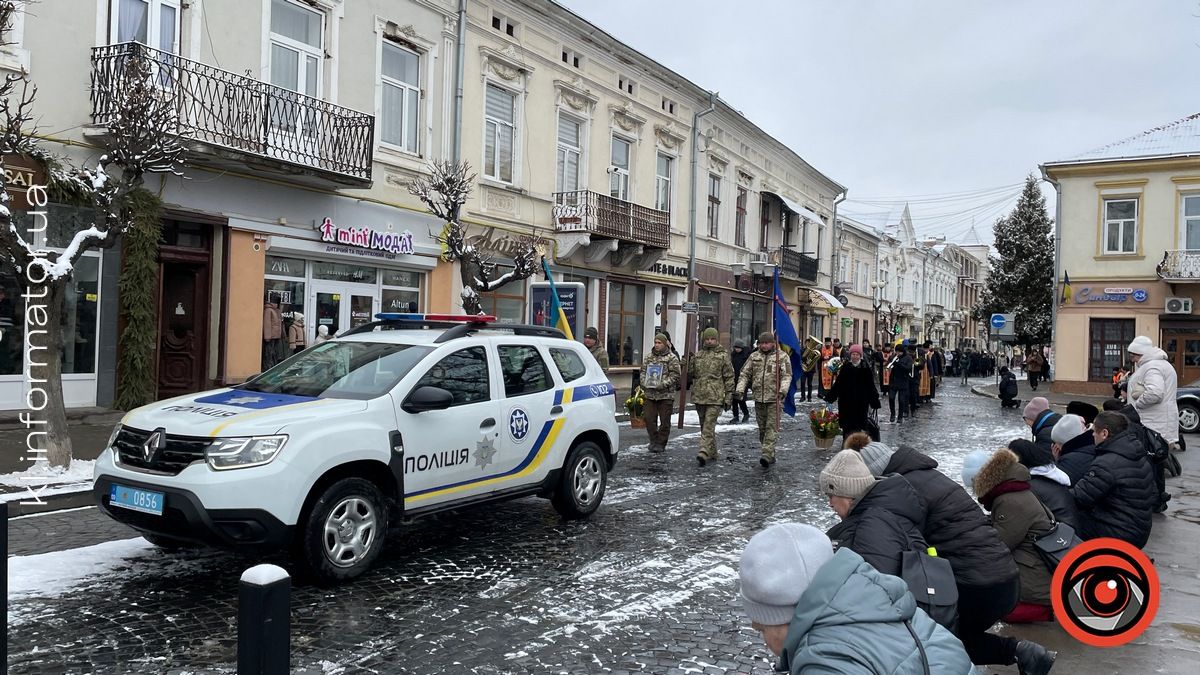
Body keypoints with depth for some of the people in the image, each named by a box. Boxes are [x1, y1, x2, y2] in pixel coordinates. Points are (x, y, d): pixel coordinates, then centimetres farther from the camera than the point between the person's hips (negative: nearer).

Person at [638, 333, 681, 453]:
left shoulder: (672, 358, -4)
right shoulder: (648, 357, 11)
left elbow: (675, 375, -9)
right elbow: (643, 371, 15)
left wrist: (664, 384, -20)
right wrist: (644, 382, -4)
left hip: (666, 395, -4)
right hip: (650, 394, 4)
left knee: (664, 421, 3)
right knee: (649, 419, 4)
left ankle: (661, 443, 15)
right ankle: (654, 441, 20)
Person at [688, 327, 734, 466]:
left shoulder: (723, 356, 0)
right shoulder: (697, 356, 12)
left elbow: (729, 377, 0)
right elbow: (689, 375, 17)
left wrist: (729, 396, -4)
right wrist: (688, 363, -2)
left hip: (715, 397, -5)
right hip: (699, 396, 5)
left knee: (709, 425, -13)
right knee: (704, 426, 13)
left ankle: (704, 452, -19)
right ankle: (712, 453, 24)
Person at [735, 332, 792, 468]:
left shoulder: (782, 357, 0)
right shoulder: (754, 357, 11)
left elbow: (787, 375, -8)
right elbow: (745, 374, 10)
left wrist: (783, 390, -24)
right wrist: (739, 389, -3)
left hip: (774, 398, -5)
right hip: (759, 398, 5)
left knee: (771, 427, -11)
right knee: (762, 428, 10)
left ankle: (767, 455, -17)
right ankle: (771, 456, 21)